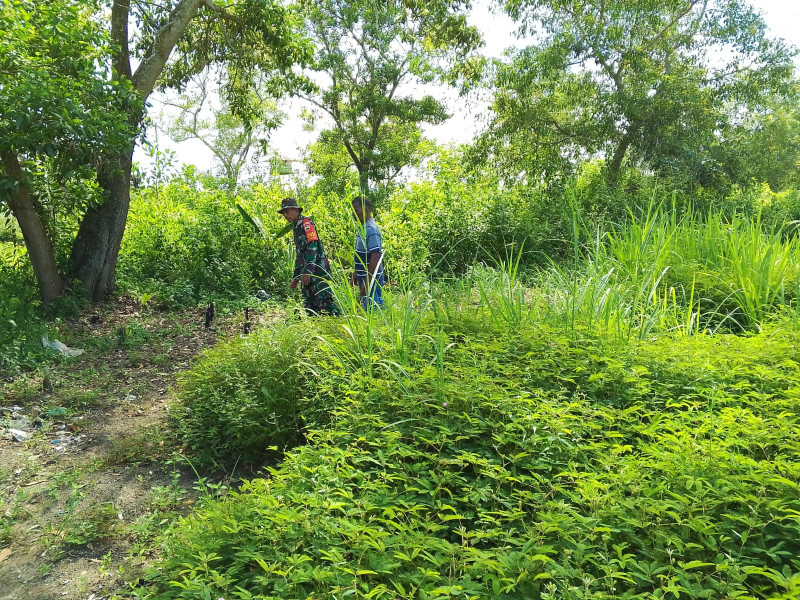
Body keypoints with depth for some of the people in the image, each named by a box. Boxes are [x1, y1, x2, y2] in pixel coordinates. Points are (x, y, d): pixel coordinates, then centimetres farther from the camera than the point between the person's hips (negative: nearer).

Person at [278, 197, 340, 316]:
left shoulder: (305, 222, -6)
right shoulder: (296, 227, 22)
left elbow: (312, 246, -19)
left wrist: (308, 271, -25)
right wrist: (296, 277, 26)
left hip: (317, 270, -10)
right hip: (307, 274, 10)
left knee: (325, 302, -16)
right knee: (309, 306, 9)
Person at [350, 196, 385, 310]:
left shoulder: (371, 230, -18)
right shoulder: (363, 228, 12)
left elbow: (375, 257, -23)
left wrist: (367, 282, -23)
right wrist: (355, 275, 21)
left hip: (371, 280, -9)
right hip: (364, 279, 9)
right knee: (367, 309, 14)